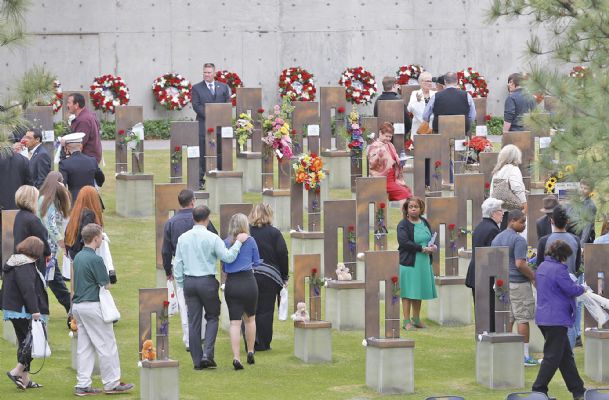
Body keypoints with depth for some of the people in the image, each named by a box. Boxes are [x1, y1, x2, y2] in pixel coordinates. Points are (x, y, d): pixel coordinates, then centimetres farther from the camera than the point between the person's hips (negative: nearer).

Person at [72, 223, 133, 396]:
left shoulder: (78, 257, 11)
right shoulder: (95, 259, -17)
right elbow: (106, 285, -12)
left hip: (78, 304, 9)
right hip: (93, 305, -9)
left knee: (84, 347, 9)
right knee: (106, 346, 0)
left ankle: (82, 385, 7)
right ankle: (111, 383, 4)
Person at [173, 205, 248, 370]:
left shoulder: (183, 238, 5)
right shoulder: (212, 238, -9)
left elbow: (177, 264, 7)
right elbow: (228, 257, -12)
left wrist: (182, 285, 14)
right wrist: (238, 242, -1)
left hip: (189, 282, 4)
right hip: (207, 282, -4)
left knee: (193, 321, 7)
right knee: (212, 317, 11)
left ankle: (197, 360, 8)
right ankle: (207, 354, -5)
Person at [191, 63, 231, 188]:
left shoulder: (223, 87, 13)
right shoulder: (197, 88, 5)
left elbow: (228, 103, 10)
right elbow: (196, 105, -4)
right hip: (203, 125, -2)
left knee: (220, 153, 4)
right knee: (202, 153, -4)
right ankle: (200, 180, -2)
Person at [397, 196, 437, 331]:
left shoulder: (424, 223, 12)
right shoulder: (403, 225, -8)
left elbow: (431, 238, 20)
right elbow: (404, 242, -19)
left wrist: (433, 246, -3)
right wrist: (422, 248, -21)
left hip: (423, 263, 6)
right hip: (408, 262, -6)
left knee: (418, 292, 12)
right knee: (408, 293, -4)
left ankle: (416, 319, 22)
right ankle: (406, 321, 0)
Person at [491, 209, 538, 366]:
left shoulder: (496, 239, 11)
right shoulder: (518, 240, -14)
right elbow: (520, 264, -21)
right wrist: (533, 277, -10)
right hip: (518, 283, -8)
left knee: (507, 319, 11)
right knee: (522, 318, -2)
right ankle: (524, 355, -1)